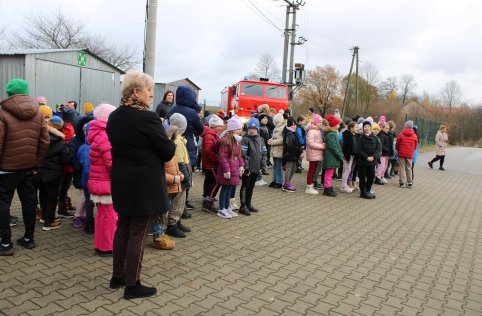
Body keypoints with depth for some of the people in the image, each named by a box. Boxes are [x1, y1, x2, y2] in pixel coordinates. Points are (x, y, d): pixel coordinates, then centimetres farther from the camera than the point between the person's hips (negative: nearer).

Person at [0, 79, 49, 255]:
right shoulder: (37, 112, 5)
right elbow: (44, 141, 3)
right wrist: (37, 163, 10)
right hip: (28, 166, 5)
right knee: (28, 201, 12)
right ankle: (28, 238, 23)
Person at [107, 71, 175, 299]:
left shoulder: (113, 117, 5)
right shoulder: (148, 118, -19)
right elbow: (168, 152, -14)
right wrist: (172, 144, 6)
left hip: (121, 182, 8)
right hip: (144, 185, -8)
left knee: (122, 229, 18)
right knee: (137, 234, 3)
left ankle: (117, 277, 32)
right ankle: (132, 285, 16)